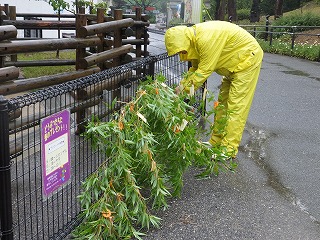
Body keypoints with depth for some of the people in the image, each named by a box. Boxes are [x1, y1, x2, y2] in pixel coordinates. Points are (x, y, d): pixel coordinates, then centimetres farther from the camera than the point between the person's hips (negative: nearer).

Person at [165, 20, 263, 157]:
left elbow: (204, 71, -28)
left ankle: (228, 150, -3)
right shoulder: (194, 38, -3)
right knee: (223, 103, 13)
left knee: (235, 107, -8)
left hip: (248, 60, -10)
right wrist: (181, 85, -4)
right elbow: (196, 68, 5)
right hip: (234, 65, 10)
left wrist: (185, 88, -19)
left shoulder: (206, 39, -33)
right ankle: (215, 142, 22)